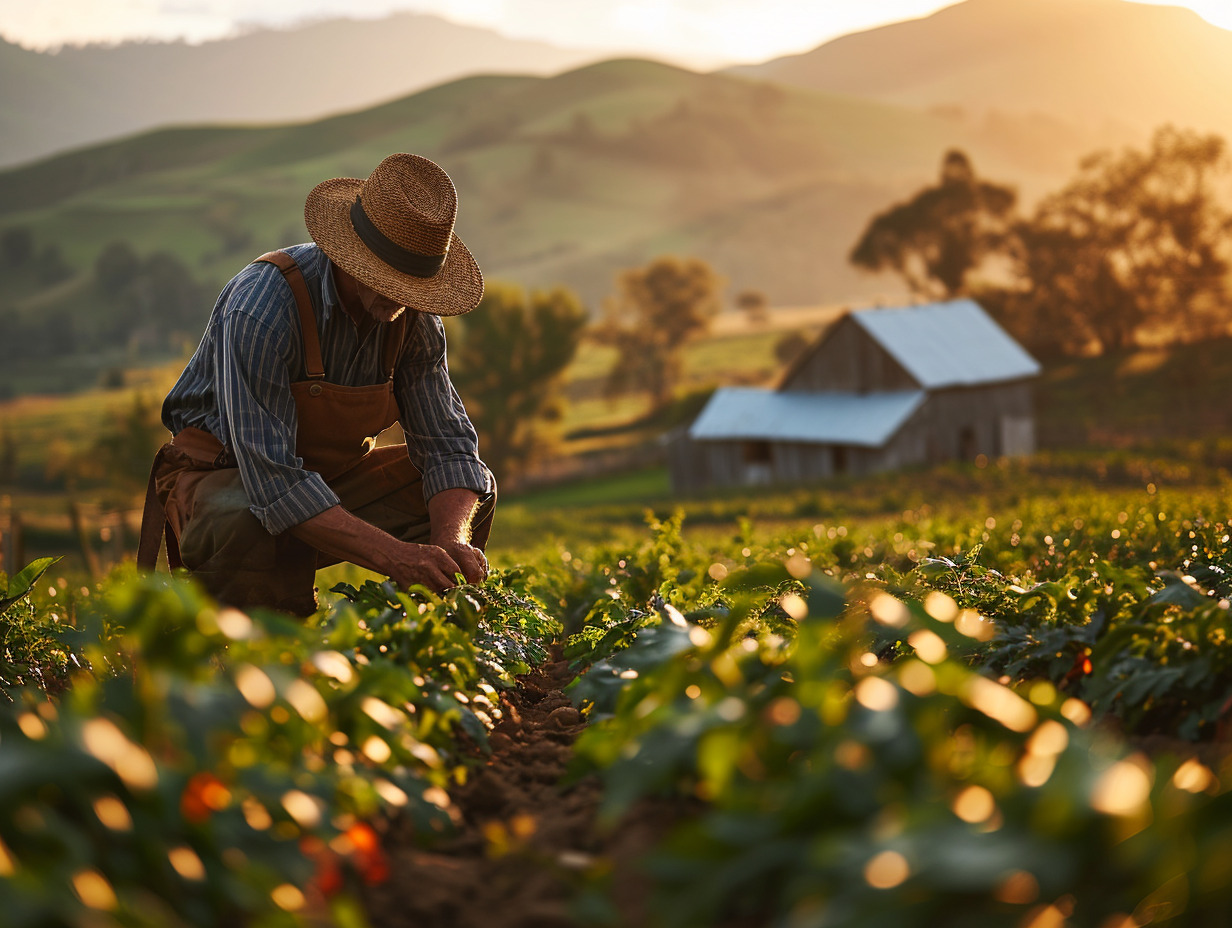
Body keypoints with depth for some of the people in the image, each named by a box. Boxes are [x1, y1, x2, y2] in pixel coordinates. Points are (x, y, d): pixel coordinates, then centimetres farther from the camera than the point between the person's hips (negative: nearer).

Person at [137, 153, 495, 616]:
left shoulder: (414, 315, -11)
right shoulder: (261, 306, -32)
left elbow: (447, 446, -8)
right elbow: (272, 482, -38)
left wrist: (451, 542, -30)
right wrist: (394, 556, -43)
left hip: (333, 473, 6)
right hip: (227, 476, -6)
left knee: (473, 491, -10)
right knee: (245, 525, -39)